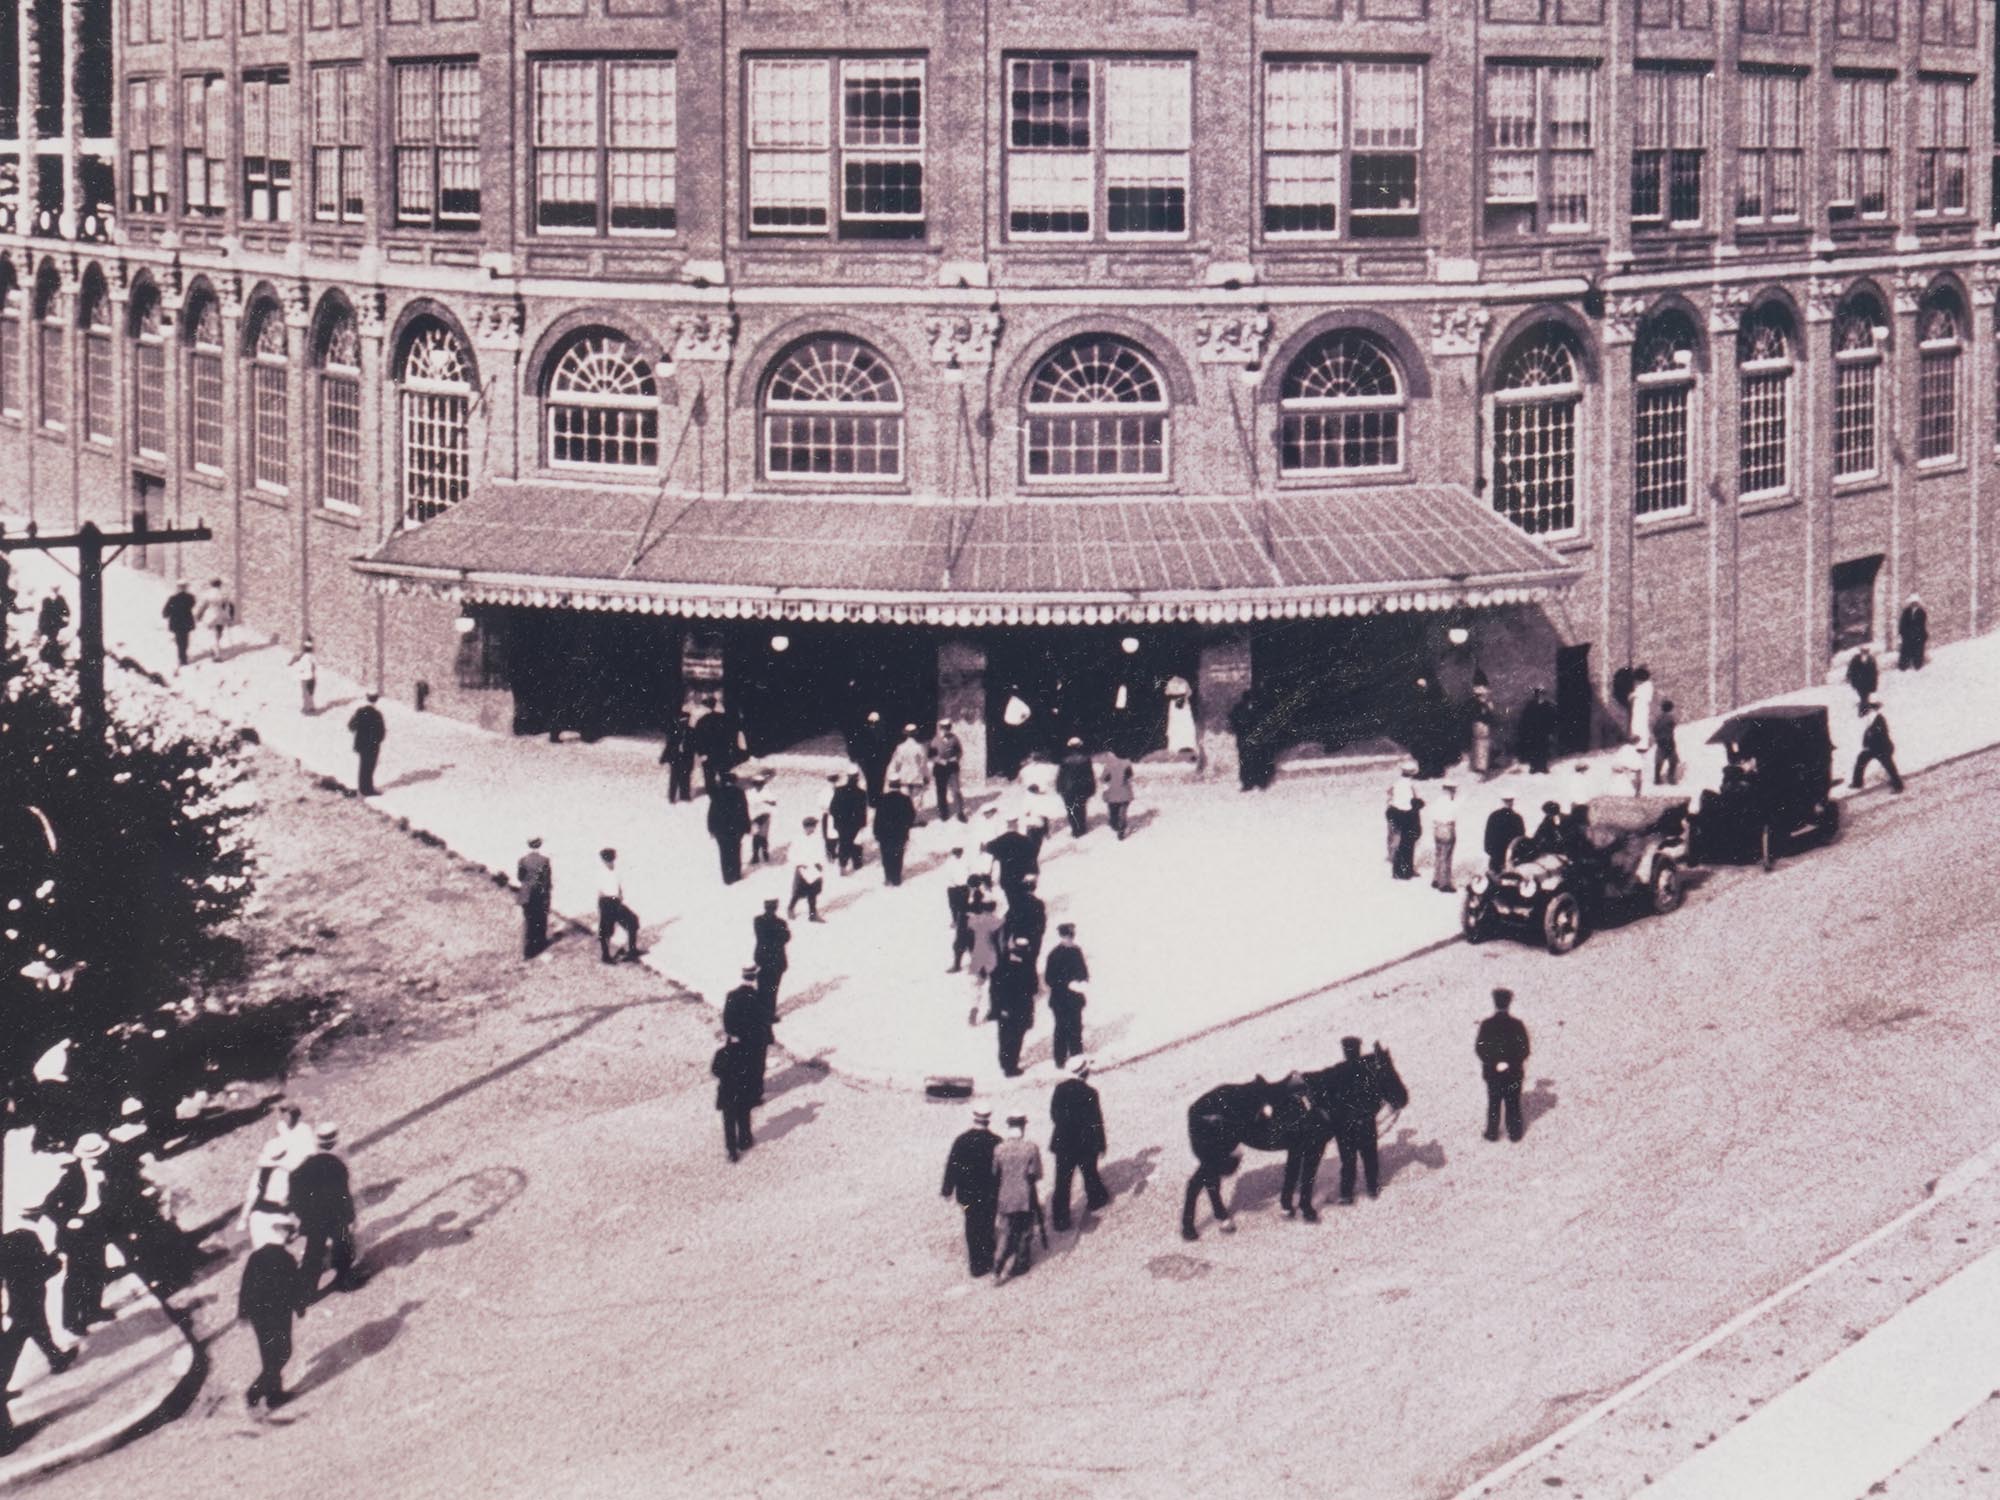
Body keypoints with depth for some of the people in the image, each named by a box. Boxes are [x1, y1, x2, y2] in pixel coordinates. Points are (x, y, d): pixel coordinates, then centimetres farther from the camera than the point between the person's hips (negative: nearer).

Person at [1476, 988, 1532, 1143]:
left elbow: (1479, 1047, -12)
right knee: (1513, 1103, 12)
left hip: (1492, 1072, 0)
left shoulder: (1486, 1024, -10)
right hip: (1514, 1071, 0)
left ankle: (1492, 1132, 17)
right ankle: (1514, 1132, 17)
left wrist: (1493, 1063, -9)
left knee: (1494, 1102, 12)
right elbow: (1524, 1048, -9)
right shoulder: (1517, 1024, -9)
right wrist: (1514, 1062, -4)